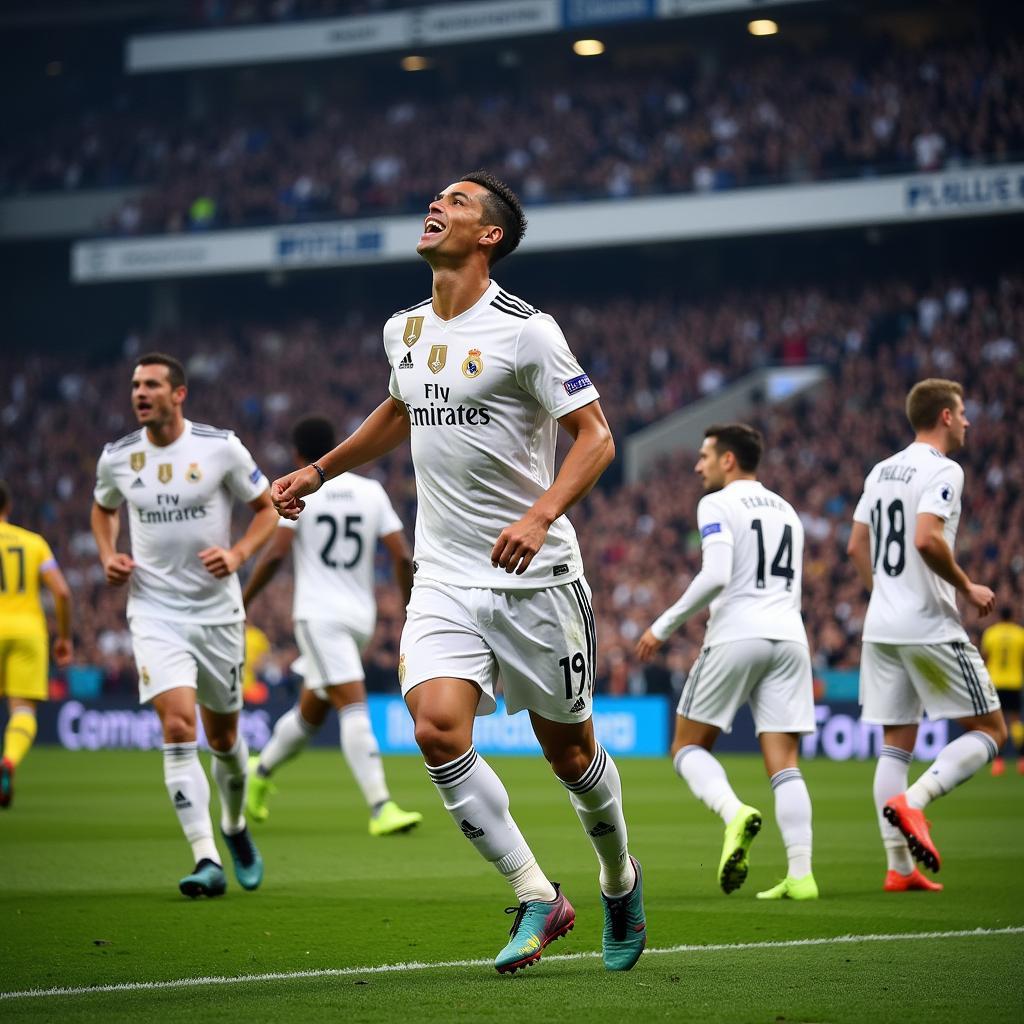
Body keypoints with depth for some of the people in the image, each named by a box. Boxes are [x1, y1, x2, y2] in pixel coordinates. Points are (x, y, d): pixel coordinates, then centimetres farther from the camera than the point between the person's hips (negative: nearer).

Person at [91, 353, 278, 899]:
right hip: (154, 612, 0)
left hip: (217, 609, 0)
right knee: (178, 729, -17)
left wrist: (237, 553, -13)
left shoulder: (220, 447, -6)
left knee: (223, 735, 12)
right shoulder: (117, 457, 1)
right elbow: (103, 508, 22)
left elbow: (266, 508, 4)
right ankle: (206, 860, -18)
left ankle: (235, 825, 42)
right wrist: (108, 556, 3)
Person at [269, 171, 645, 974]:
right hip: (444, 577, 5)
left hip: (535, 577, -5)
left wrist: (541, 516, -25)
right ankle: (537, 899, -3)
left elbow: (596, 435, -11)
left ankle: (620, 879, 34)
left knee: (568, 750, 6)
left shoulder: (524, 331, -11)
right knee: (438, 729, -16)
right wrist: (319, 471, 31)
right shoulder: (404, 330, 9)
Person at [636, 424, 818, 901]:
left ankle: (735, 813, -19)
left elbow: (715, 576, -15)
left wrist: (664, 626, -8)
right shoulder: (786, 511, 21)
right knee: (784, 763, 3)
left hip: (737, 635, -6)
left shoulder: (717, 505, -1)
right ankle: (801, 875, -9)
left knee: (688, 746, 8)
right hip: (789, 638, 6)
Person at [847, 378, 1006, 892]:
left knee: (896, 744, 9)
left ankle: (899, 868, 5)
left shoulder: (882, 471, 14)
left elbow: (857, 546, 17)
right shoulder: (942, 470, -10)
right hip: (929, 625, -8)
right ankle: (910, 801, -17)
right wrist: (967, 588, -11)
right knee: (990, 731, 2)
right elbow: (927, 539, -23)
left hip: (881, 625, 8)